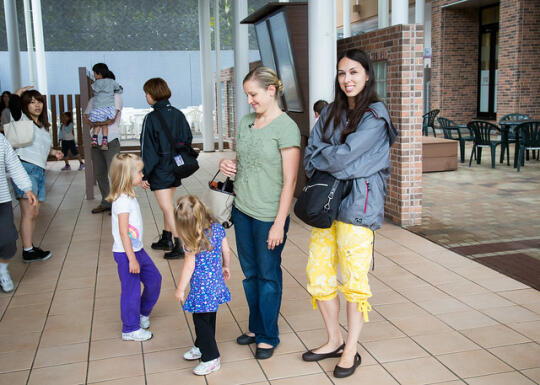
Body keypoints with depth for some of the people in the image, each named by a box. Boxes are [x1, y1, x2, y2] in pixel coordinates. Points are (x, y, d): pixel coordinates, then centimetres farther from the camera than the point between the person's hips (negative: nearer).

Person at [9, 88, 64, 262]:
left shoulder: (43, 126, 22)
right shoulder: (22, 119, 2)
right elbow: (13, 101, -17)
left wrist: (53, 152, 12)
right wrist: (21, 90, 2)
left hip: (40, 170, 7)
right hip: (24, 167, -7)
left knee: (34, 213, 9)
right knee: (29, 212, -9)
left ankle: (29, 246, 18)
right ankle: (28, 251, -4)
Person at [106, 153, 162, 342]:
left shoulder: (129, 197, 8)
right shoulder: (123, 201, -22)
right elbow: (123, 233, -23)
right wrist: (132, 259, -22)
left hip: (137, 250, 10)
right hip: (126, 254, -10)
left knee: (154, 279, 17)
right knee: (131, 291, 2)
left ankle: (143, 312, 36)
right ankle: (130, 329, 17)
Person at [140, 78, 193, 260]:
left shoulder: (151, 118, -15)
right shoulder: (178, 114, 3)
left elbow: (147, 149, -14)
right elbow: (188, 139, 10)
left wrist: (144, 175, -10)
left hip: (160, 171, -7)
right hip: (175, 169, 7)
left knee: (167, 209, -3)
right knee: (167, 205, 20)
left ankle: (180, 246, -5)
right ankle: (166, 239, 31)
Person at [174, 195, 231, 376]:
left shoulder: (192, 241, -21)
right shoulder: (217, 228, -3)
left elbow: (189, 267, -16)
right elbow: (226, 250, 8)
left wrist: (180, 289, -6)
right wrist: (226, 267, 26)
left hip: (201, 287, -8)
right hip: (216, 283, 8)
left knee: (201, 321, 5)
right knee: (209, 317, 22)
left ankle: (211, 358, 12)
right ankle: (201, 347, 41)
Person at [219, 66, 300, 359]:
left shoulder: (286, 128, -13)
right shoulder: (245, 123, 9)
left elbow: (289, 181, -15)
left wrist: (279, 223, -17)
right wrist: (227, 165, 0)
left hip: (269, 215, -7)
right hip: (242, 210, 7)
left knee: (268, 276, 6)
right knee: (250, 272, 17)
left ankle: (268, 336, 22)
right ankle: (255, 327, 34)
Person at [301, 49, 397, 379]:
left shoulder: (375, 115, -7)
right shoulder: (331, 112, 14)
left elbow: (343, 155, -16)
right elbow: (311, 153, 7)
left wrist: (320, 157, 1)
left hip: (357, 203, -6)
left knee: (354, 281, -1)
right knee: (318, 276, 8)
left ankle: (351, 351, 16)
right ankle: (335, 341, 27)